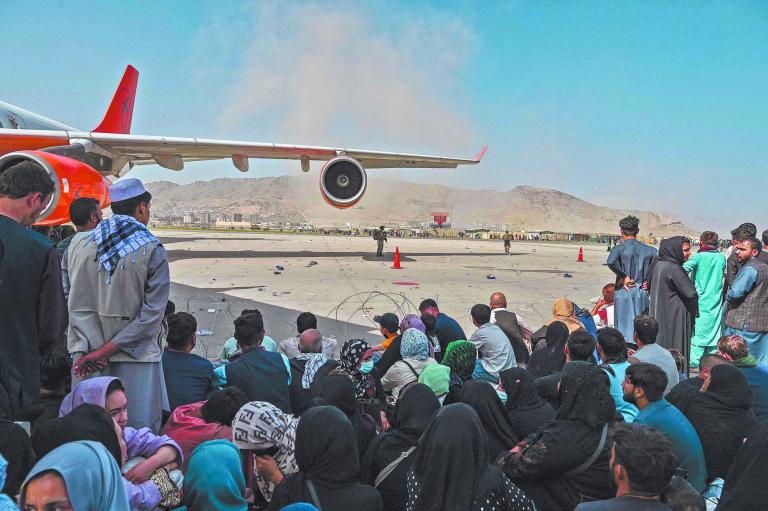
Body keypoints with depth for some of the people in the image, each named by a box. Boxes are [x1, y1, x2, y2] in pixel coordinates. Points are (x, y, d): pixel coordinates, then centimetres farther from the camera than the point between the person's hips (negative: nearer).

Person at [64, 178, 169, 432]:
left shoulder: (78, 244, 3)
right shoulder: (152, 250, -8)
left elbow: (72, 302, -1)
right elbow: (152, 313, -12)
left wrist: (90, 350, -5)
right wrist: (106, 351, -9)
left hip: (86, 354, 4)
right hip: (136, 355, -4)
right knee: (139, 430, 4)